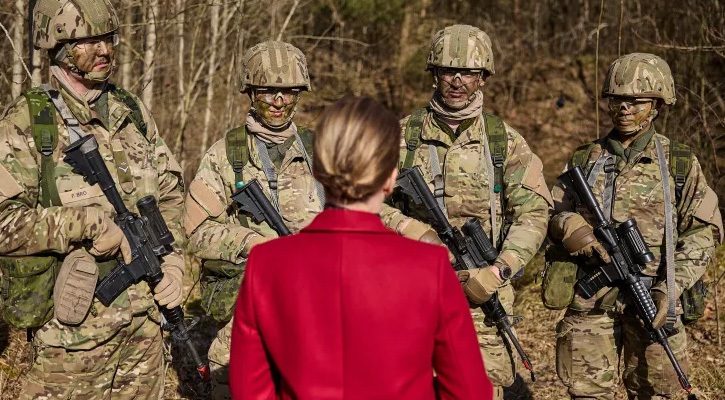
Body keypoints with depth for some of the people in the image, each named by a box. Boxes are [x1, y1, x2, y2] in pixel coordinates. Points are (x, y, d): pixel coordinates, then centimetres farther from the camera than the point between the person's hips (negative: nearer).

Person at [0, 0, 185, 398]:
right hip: (74, 327, -5)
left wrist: (172, 261, 3)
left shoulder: (133, 112, 9)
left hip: (144, 319, 5)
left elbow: (169, 192, 17)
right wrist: (88, 222, -23)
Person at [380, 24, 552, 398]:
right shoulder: (403, 135, 4)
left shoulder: (505, 141, 4)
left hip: (480, 288, -1)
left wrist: (500, 269, -14)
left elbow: (533, 213, -1)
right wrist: (414, 231, -16)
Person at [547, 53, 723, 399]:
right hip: (589, 301, 1)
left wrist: (670, 289, -10)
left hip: (651, 299, -1)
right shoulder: (584, 160, 11)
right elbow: (554, 212, 14)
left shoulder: (680, 163, 5)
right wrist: (570, 226, -11)